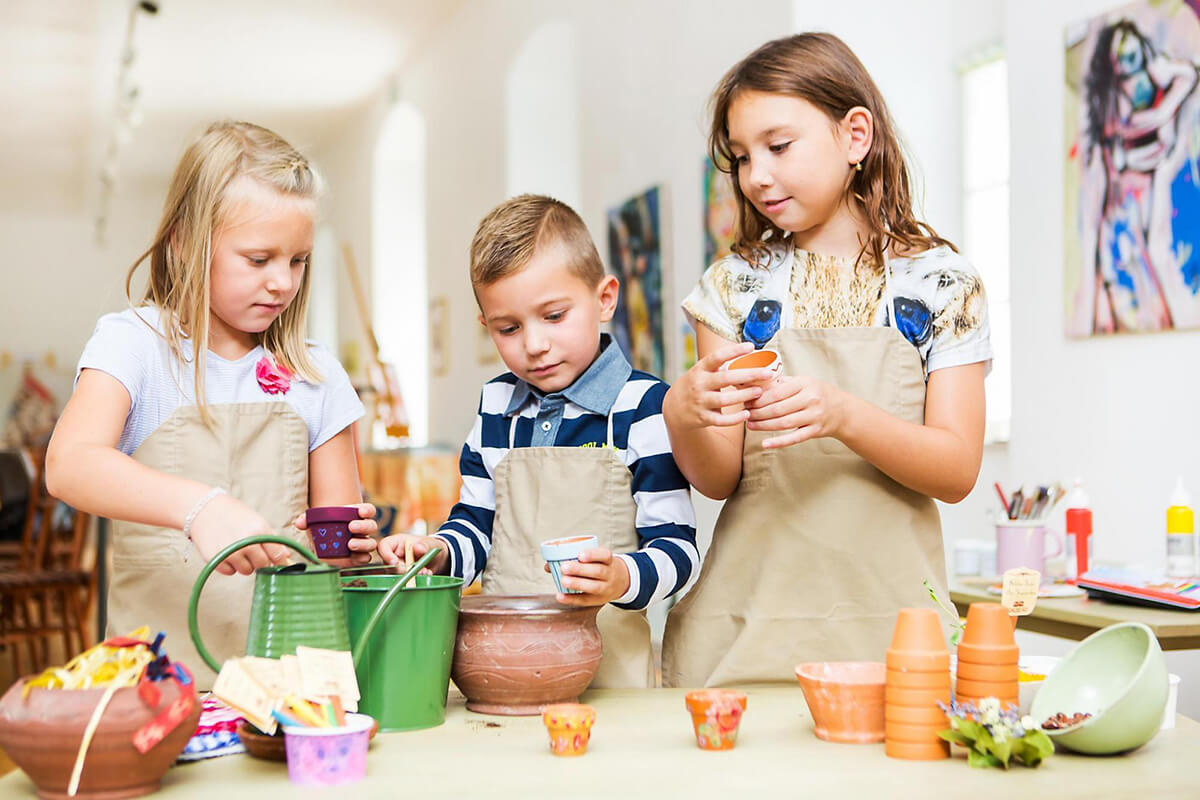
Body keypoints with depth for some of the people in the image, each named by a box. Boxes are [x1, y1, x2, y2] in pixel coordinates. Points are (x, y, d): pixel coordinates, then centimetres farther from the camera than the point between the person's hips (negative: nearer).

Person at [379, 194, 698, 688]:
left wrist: (623, 578, -24)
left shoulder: (643, 406, -3)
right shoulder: (496, 406, 13)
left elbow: (676, 545, -5)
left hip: (606, 655, -4)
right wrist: (441, 552, 1)